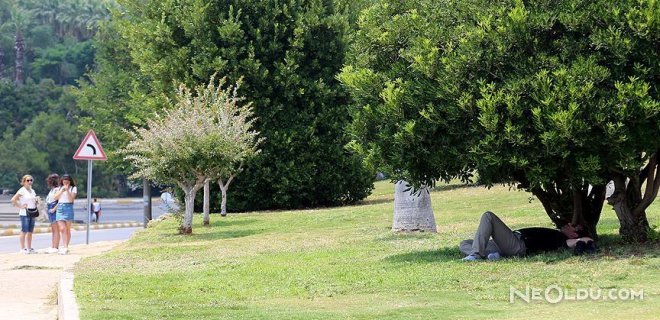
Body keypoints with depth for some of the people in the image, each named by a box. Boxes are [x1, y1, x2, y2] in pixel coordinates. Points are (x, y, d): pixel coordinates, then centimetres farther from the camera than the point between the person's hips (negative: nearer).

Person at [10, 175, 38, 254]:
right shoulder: (22, 190, -7)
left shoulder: (32, 191, 14)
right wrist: (20, 206, -12)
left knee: (30, 232, 8)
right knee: (24, 231, -7)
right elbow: (13, 200, -13)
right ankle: (23, 248, -4)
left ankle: (29, 248, 13)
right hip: (24, 214, -7)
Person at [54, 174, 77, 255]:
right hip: (60, 208, 3)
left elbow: (71, 199, -6)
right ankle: (64, 247, -14)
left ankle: (66, 247, 9)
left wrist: (67, 190, -14)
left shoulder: (73, 188, 5)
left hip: (68, 208, -3)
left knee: (67, 229, 3)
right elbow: (55, 197, 5)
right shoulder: (60, 188, 16)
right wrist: (62, 190, -4)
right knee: (62, 228, -9)